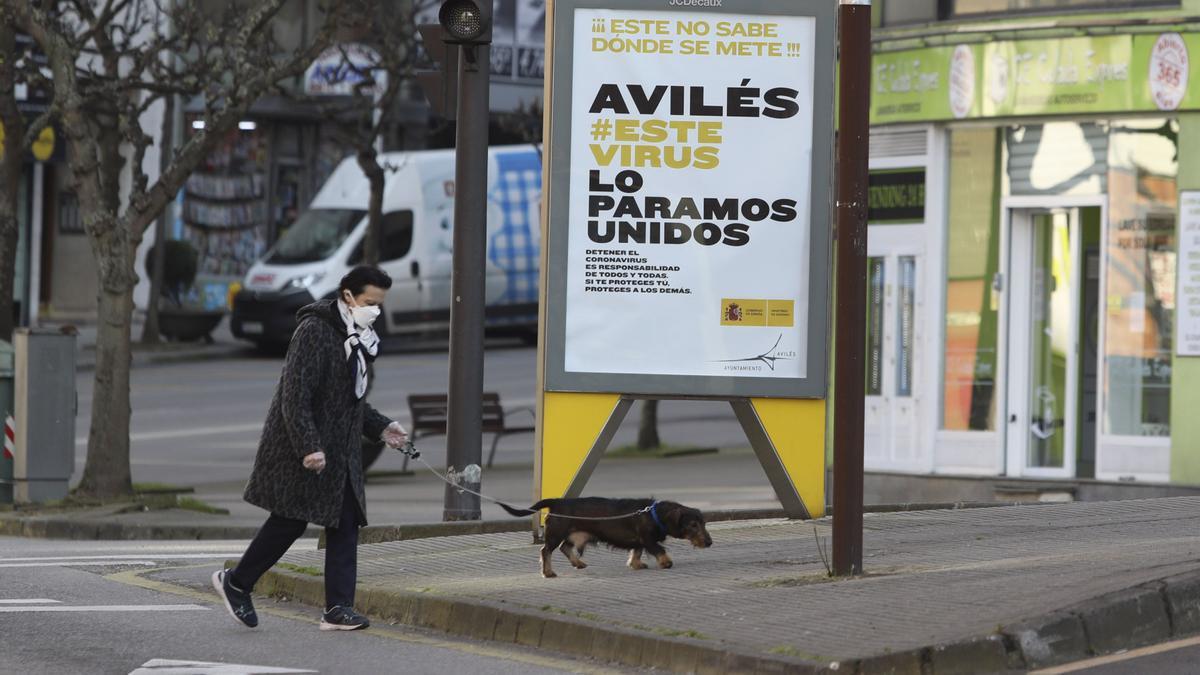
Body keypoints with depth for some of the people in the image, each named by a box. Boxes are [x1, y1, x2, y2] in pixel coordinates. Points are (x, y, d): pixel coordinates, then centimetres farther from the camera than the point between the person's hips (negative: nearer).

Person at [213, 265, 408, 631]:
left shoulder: (356, 338, 15)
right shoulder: (314, 331, -14)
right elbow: (295, 395, -20)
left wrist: (380, 428, 11)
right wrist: (308, 447, -25)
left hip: (340, 454, 9)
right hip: (303, 452, -9)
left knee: (346, 524, 2)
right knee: (290, 521, -4)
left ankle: (338, 608, 2)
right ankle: (236, 582, 14)